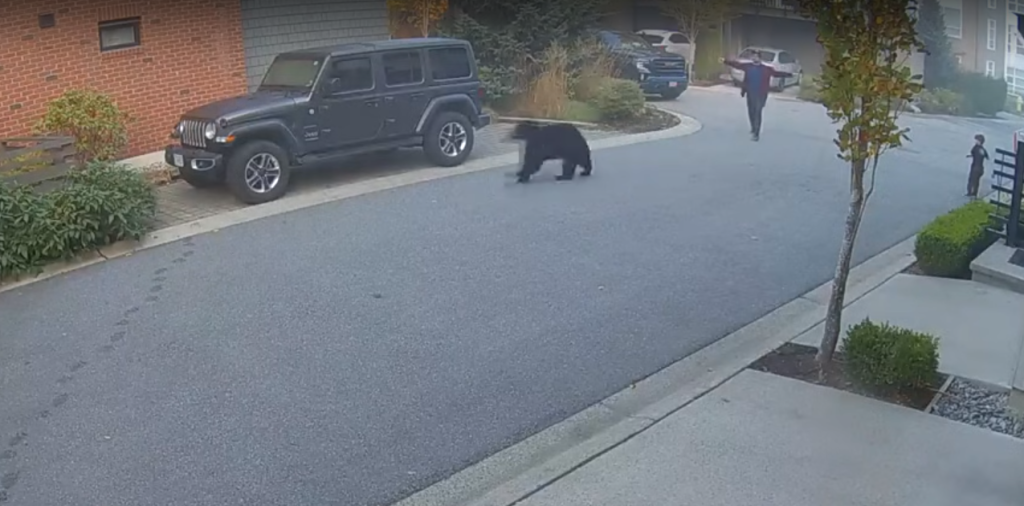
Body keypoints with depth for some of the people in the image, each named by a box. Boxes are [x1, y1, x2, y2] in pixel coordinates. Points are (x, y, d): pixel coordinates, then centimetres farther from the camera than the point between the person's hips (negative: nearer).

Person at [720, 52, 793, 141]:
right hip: (750, 94, 4)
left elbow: (776, 73, 0)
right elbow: (736, 64, 6)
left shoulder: (766, 69, -3)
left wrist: (789, 74, -6)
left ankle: (756, 133, -6)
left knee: (758, 113, -8)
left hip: (761, 95, -4)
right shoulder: (747, 66, 3)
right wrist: (725, 61, 2)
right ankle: (753, 129, 37)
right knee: (751, 112, 14)